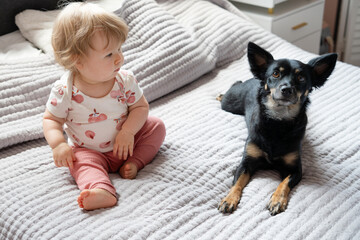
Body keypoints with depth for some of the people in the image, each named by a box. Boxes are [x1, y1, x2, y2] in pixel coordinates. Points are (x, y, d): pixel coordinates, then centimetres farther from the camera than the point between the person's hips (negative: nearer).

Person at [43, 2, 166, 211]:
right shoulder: (65, 90, -20)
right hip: (89, 150, -3)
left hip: (123, 142, 3)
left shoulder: (125, 80, -15)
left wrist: (128, 132, -24)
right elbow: (51, 119, -9)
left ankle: (133, 163, -16)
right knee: (83, 162, -31)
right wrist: (58, 144, -27)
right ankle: (101, 190, -55)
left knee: (156, 126, -8)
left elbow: (140, 107, -7)